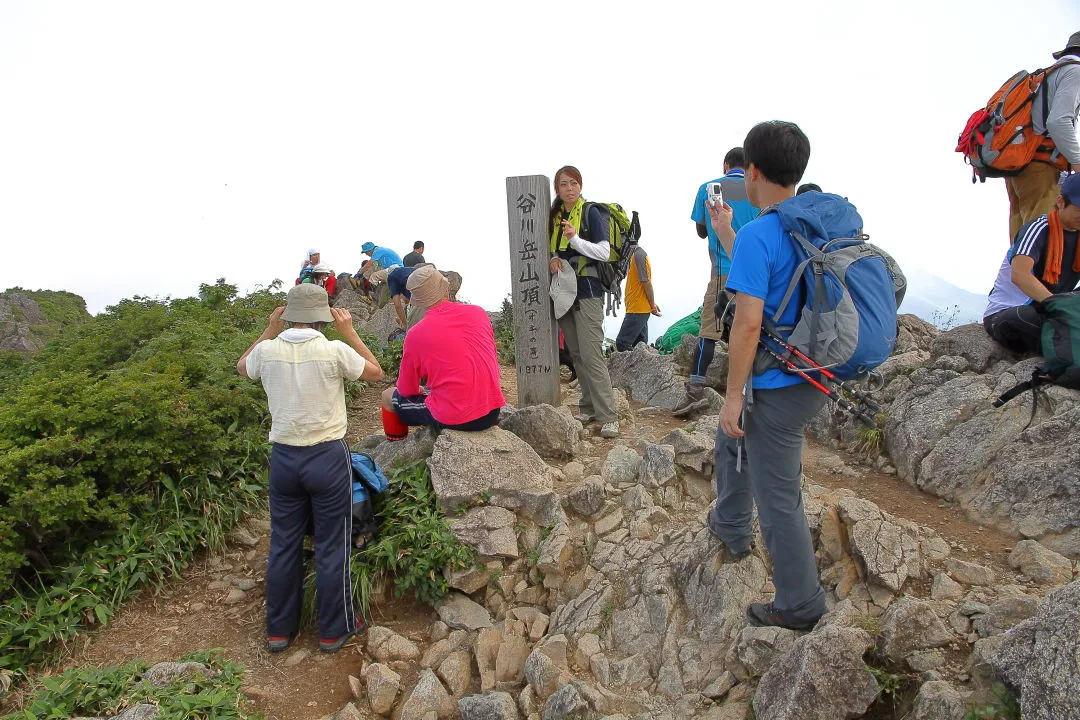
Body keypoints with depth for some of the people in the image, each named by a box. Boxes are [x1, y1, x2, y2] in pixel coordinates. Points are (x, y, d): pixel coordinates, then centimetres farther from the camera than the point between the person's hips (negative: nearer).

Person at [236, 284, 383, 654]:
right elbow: (375, 372, 3)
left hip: (283, 457, 4)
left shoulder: (268, 350, -6)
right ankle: (334, 629, 22)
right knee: (332, 546, 9)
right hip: (328, 457, -3)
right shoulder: (334, 351, -16)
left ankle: (279, 629, 30)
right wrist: (349, 332, 4)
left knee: (283, 544, 16)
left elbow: (242, 367, 19)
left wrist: (270, 329, 16)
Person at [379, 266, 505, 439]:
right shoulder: (479, 313, 1)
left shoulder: (416, 334, -10)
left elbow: (406, 391, 0)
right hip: (492, 413, 5)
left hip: (452, 420, -5)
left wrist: (422, 389, 23)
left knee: (388, 396, 18)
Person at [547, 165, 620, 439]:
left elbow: (604, 252, -12)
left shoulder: (591, 212, -5)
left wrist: (576, 239, -25)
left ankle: (608, 417, -10)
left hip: (587, 292, -7)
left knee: (591, 354, -13)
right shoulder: (555, 215, 13)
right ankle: (588, 408, 19)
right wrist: (553, 259, -1)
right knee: (576, 354, 10)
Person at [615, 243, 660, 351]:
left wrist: (652, 305, -12)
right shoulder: (634, 254, 16)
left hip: (638, 309, -10)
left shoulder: (639, 255, -15)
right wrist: (652, 304, 15)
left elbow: (646, 282, -17)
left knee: (622, 343, -11)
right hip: (639, 309, 10)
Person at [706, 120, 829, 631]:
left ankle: (800, 605, 21)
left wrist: (734, 396, -16)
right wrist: (726, 234, 27)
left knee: (777, 497, 5)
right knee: (731, 438, 30)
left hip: (778, 388, -9)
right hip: (813, 378, 9)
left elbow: (748, 323, -24)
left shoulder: (757, 235, -20)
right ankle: (730, 527, 47)